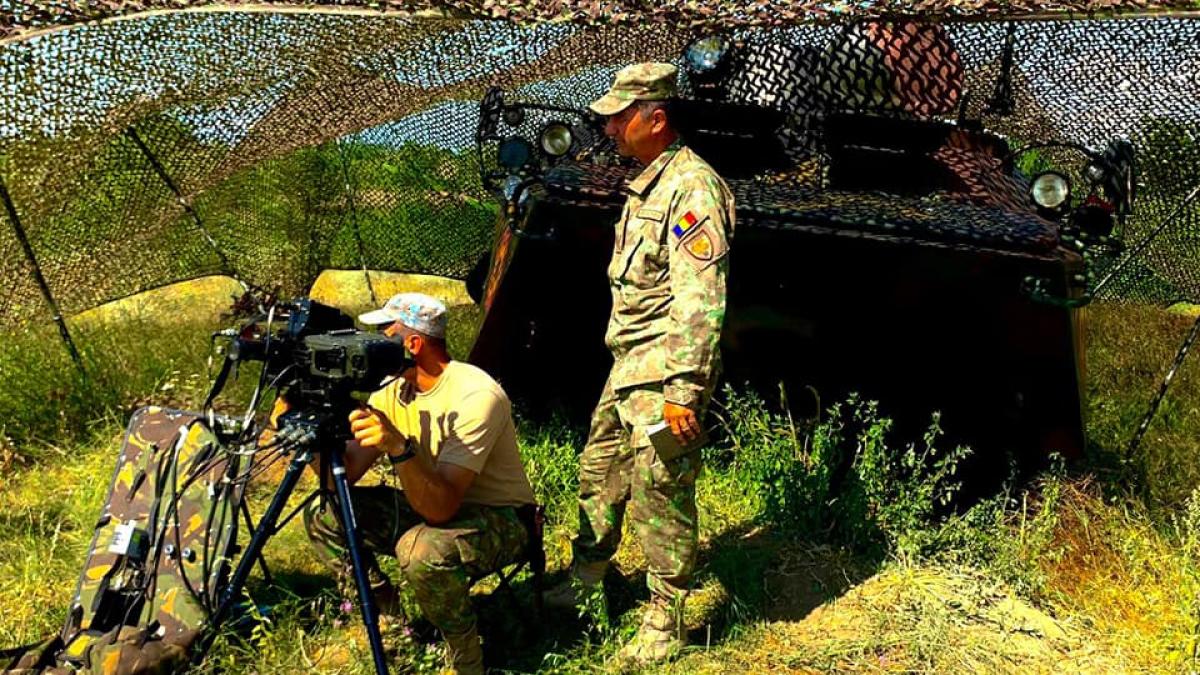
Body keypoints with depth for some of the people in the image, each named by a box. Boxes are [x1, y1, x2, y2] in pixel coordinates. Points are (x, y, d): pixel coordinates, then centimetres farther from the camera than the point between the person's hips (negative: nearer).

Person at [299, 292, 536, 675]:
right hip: (431, 506, 8)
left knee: (422, 550, -38)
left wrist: (399, 447, -47)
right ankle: (384, 614, 12)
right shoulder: (393, 389, -2)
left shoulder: (476, 395, -27)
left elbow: (440, 507, -34)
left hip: (498, 519, -8)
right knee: (322, 514, -5)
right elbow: (344, 475, -7)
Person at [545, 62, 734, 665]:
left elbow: (700, 302, -24)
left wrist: (683, 391, -26)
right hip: (628, 364, 10)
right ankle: (585, 581, 39)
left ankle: (664, 625, 12)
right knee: (598, 471, 20)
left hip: (663, 371, -10)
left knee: (659, 494, -2)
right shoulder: (648, 182, 13)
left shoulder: (692, 187, -19)